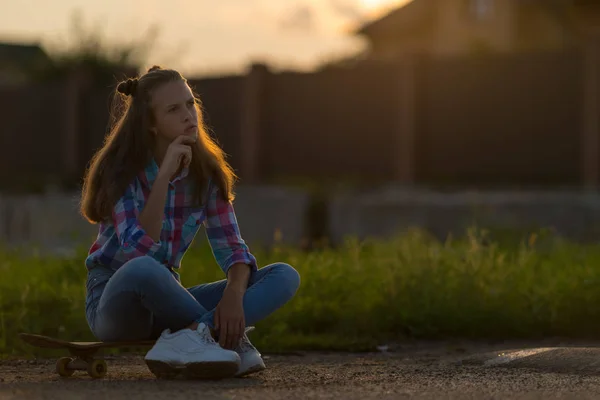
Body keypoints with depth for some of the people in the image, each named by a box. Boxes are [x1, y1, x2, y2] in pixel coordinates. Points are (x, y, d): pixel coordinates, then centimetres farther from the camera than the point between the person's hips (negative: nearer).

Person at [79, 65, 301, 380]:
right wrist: (164, 176, -31)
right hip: (116, 298, -6)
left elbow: (231, 248, -4)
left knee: (285, 277, -14)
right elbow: (139, 253, -28)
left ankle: (183, 341, -34)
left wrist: (234, 294, -26)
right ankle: (232, 338, -24)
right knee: (144, 270, -43)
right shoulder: (122, 171, -14)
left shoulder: (206, 173, 0)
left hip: (166, 299, 6)